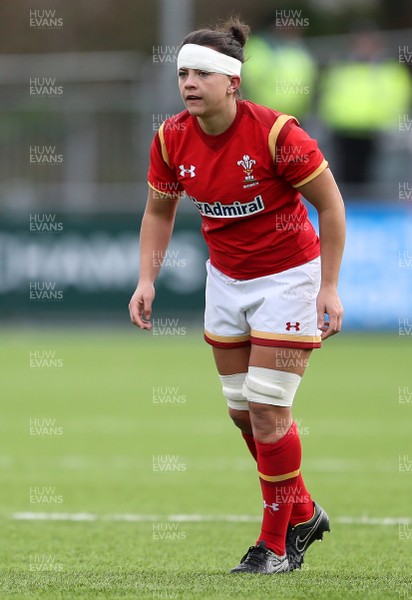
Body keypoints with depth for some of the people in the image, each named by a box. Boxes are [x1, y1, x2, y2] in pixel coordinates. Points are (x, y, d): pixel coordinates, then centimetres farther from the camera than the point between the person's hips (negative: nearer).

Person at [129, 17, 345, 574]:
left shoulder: (275, 132, -24)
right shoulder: (172, 139, -8)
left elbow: (330, 204, -14)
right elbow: (159, 211, 9)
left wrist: (329, 288, -15)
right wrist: (147, 280, -2)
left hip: (287, 277, -6)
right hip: (226, 278, 6)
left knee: (267, 410, -9)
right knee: (241, 409, 10)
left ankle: (276, 545, 6)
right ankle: (302, 514, 30)